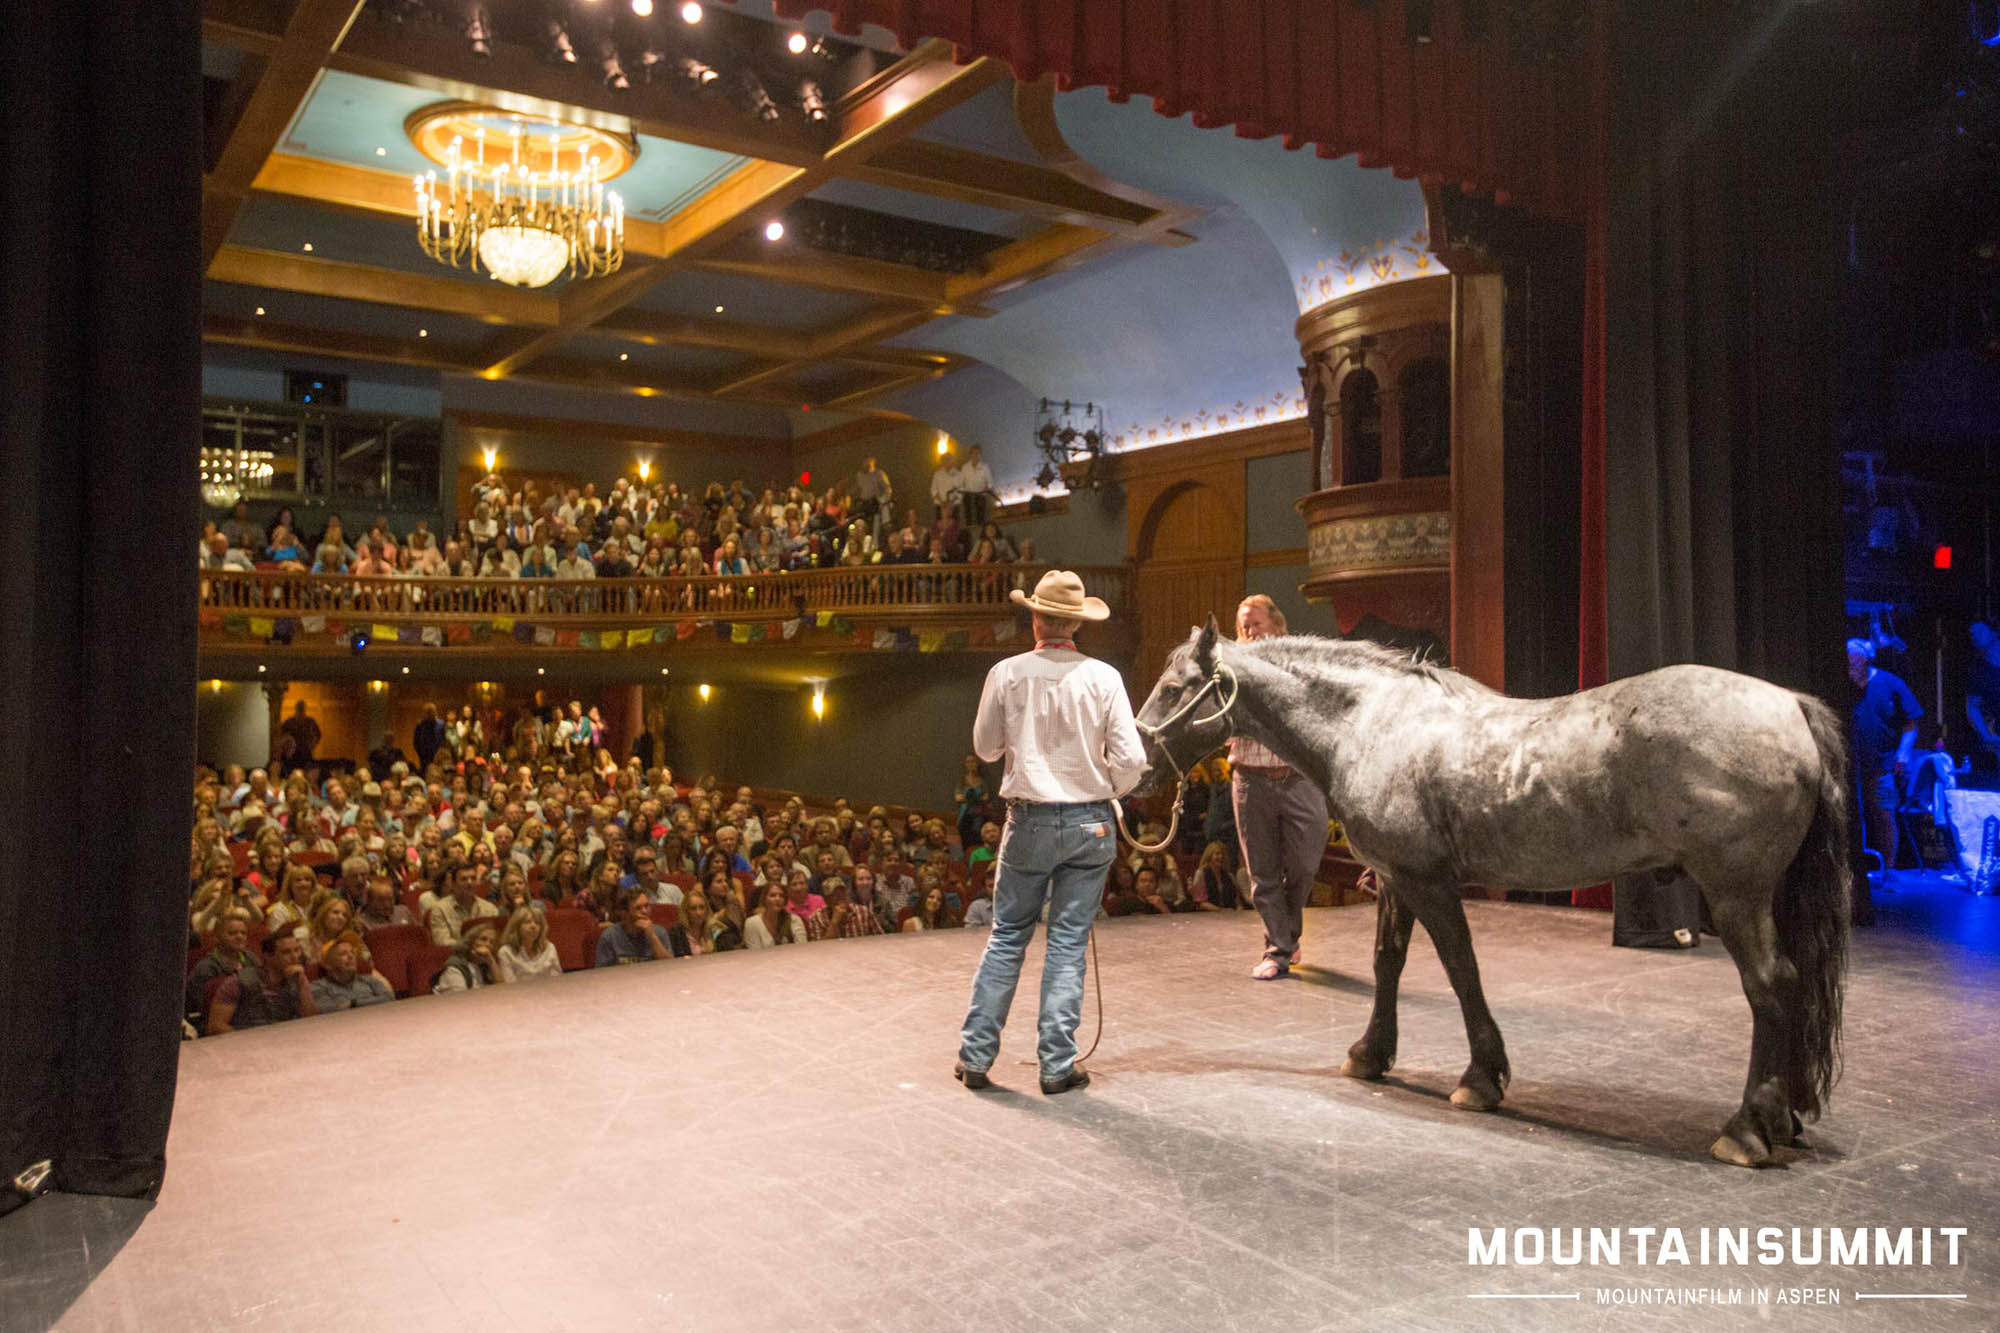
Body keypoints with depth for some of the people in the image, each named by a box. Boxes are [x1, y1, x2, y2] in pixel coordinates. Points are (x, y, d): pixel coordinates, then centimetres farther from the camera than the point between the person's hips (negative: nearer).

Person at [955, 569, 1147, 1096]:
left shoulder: (1006, 675, -6)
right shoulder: (1103, 678, -7)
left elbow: (986, 748, 7)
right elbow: (1131, 761, -7)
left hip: (1029, 821, 0)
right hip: (1091, 824, 0)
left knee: (1007, 936, 13)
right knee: (1068, 943, 8)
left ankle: (976, 1054, 17)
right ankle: (1058, 1065, 12)